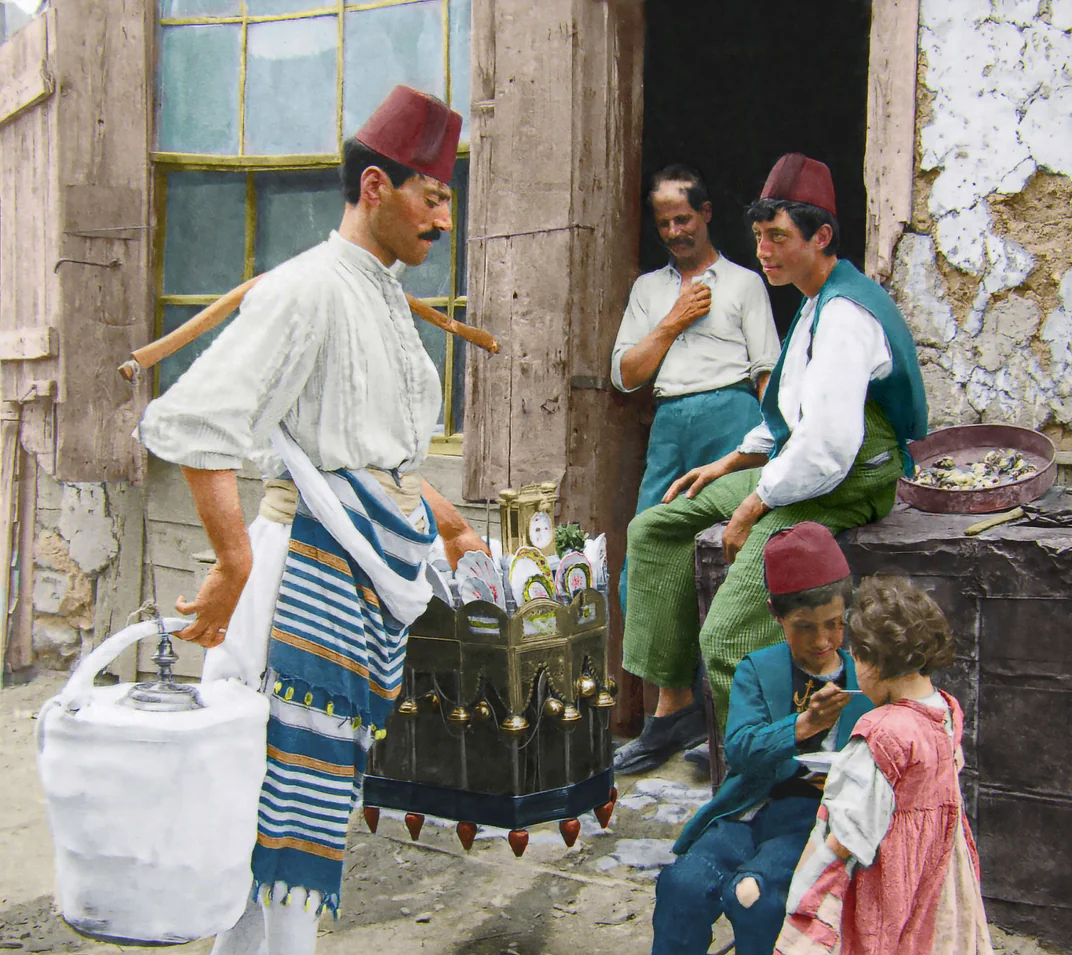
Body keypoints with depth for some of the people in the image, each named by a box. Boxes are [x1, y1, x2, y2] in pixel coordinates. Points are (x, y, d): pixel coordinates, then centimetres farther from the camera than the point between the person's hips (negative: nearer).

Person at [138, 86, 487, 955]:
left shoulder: (386, 298, 21)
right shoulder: (310, 288, -10)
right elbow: (196, 419, -19)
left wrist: (453, 532, 31)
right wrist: (235, 559, -22)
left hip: (380, 571, 9)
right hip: (319, 563, -9)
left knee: (320, 797, 12)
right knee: (290, 797, -7)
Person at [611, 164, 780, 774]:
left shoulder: (743, 282, 14)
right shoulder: (648, 289, 24)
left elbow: (767, 372, 6)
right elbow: (625, 374, 14)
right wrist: (674, 322, 3)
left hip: (729, 414, -4)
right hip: (668, 426, 4)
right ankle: (676, 707, 4)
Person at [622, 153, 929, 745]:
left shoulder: (845, 316, -20)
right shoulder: (816, 303, 14)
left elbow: (828, 446, -28)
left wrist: (755, 507, -16)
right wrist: (730, 464, 21)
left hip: (840, 491, -11)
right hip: (795, 470, 11)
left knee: (727, 639, -22)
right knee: (654, 529, 11)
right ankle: (670, 697, 14)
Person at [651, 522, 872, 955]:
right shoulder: (757, 670, 8)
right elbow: (739, 749, -7)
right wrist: (801, 726, -23)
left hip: (817, 816, -2)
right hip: (752, 808, 2)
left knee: (754, 895, -28)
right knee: (684, 884, -23)